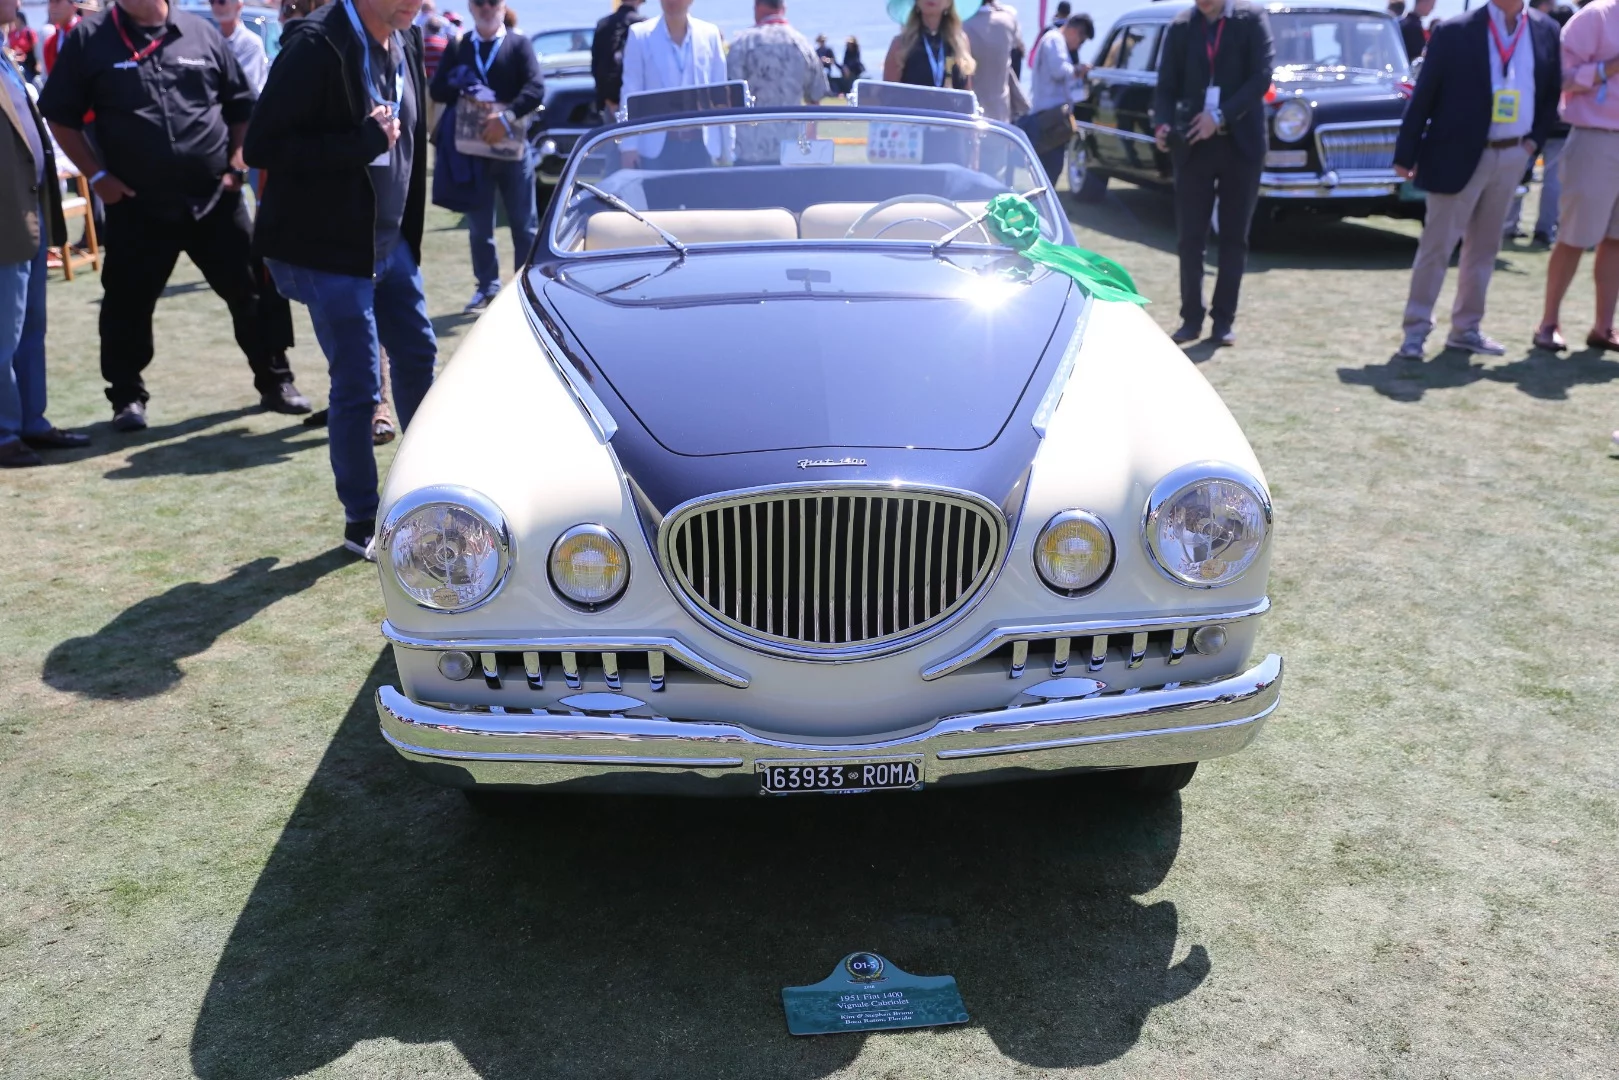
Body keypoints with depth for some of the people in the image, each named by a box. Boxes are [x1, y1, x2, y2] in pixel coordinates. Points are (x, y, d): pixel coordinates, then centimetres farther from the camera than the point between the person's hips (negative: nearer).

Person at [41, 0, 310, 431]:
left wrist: (236, 166, 2)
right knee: (128, 304, 5)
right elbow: (61, 117, 4)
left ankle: (275, 383, 19)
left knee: (252, 292, 5)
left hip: (216, 198, 1)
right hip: (136, 204, -1)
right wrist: (98, 176, -3)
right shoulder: (88, 39, 1)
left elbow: (242, 106, 11)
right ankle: (127, 397, 21)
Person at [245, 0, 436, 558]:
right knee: (358, 384, -2)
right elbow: (261, 146, -21)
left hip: (391, 239, 8)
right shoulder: (316, 45, -19)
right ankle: (361, 525, 15)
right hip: (331, 249, -7)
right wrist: (363, 143, -26)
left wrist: (410, 228, 13)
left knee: (417, 356, 16)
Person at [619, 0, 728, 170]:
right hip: (656, 145, -2)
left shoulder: (710, 34, 6)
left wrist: (726, 147, 4)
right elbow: (631, 91, 1)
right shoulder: (640, 34, 1)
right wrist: (628, 146, -5)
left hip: (701, 144, 2)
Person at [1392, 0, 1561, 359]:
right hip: (1458, 155, -5)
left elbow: (1552, 91, 15)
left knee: (1484, 247, 11)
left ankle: (1466, 328, 19)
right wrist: (1406, 154, -7)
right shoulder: (1455, 31, -6)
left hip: (1511, 158, 5)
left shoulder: (1546, 32, 6)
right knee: (1437, 245, -2)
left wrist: (1536, 138, 3)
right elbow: (1423, 96, -5)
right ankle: (1416, 328, 4)